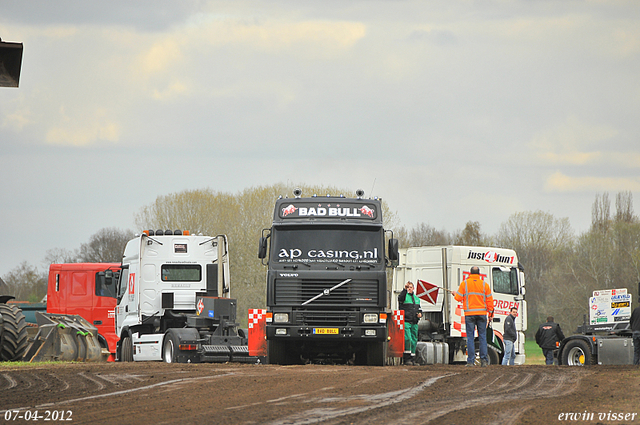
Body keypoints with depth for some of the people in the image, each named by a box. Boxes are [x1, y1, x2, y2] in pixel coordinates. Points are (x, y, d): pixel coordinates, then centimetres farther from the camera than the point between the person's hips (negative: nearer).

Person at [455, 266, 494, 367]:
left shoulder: (464, 283, 0)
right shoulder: (484, 284, 4)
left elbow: (458, 298, 2)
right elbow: (489, 300, 5)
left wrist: (455, 294, 24)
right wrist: (491, 313, 13)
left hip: (469, 314, -1)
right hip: (482, 313, 1)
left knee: (470, 337, 0)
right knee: (482, 337, 6)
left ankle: (470, 361, -3)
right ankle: (484, 360, 1)